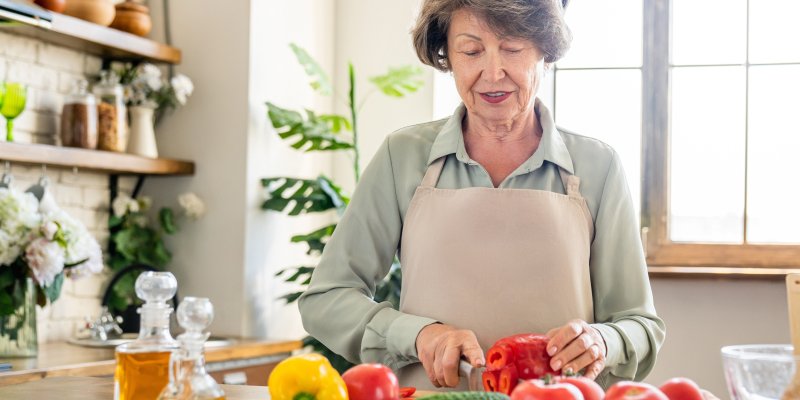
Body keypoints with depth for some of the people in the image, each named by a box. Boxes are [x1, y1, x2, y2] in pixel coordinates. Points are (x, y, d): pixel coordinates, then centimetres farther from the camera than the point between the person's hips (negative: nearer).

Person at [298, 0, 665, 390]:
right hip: (425, 391, 0)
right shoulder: (402, 156, 3)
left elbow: (641, 326, 6)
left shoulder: (597, 165, 3)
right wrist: (416, 333, -13)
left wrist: (600, 343, -14)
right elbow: (324, 299, 3)